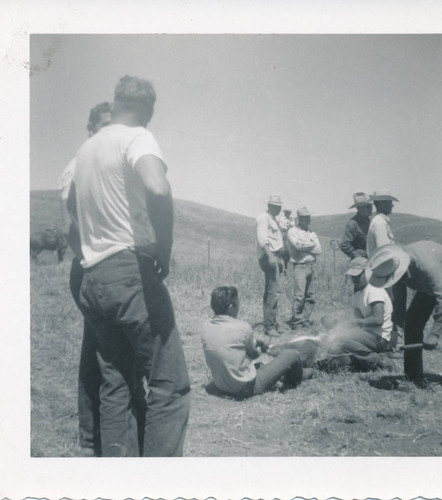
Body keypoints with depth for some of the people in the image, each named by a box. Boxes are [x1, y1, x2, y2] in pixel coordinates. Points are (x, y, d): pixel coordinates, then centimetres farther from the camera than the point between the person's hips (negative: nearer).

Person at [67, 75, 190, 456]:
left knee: (115, 389, 11)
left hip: (92, 277, 8)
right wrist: (165, 250, -15)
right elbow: (158, 189, -27)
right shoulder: (137, 138, -5)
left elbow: (72, 203, 36)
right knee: (170, 385, -5)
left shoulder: (87, 147, 18)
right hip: (131, 270, -8)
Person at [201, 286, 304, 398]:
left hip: (220, 387, 7)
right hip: (247, 388, -7)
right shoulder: (242, 328, -24)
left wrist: (260, 340, 8)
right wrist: (261, 348, 16)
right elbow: (254, 354, -5)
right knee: (292, 355, 4)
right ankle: (293, 383, 36)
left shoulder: (205, 327, -6)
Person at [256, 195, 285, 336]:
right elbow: (262, 239, -19)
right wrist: (270, 256, -27)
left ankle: (271, 324, 16)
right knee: (274, 290, -15)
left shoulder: (274, 220, 23)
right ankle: (269, 326, -14)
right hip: (269, 256, -10)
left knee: (270, 292, 11)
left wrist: (280, 259, 19)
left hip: (275, 257, 10)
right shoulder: (264, 218, -7)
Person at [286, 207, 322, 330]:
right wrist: (312, 245, -1)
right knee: (299, 295, -12)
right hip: (300, 265, -6)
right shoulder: (292, 231, 2)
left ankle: (305, 320, 11)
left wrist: (305, 247, -5)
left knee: (311, 296, 4)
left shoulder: (312, 233, 19)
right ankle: (296, 322, -5)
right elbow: (298, 245, -15)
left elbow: (319, 250, 7)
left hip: (312, 265, 6)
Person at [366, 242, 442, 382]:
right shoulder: (395, 263, -21)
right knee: (412, 322, 2)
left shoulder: (427, 265, -44)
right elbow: (399, 298, -10)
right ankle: (413, 375, 12)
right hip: (428, 286, 7)